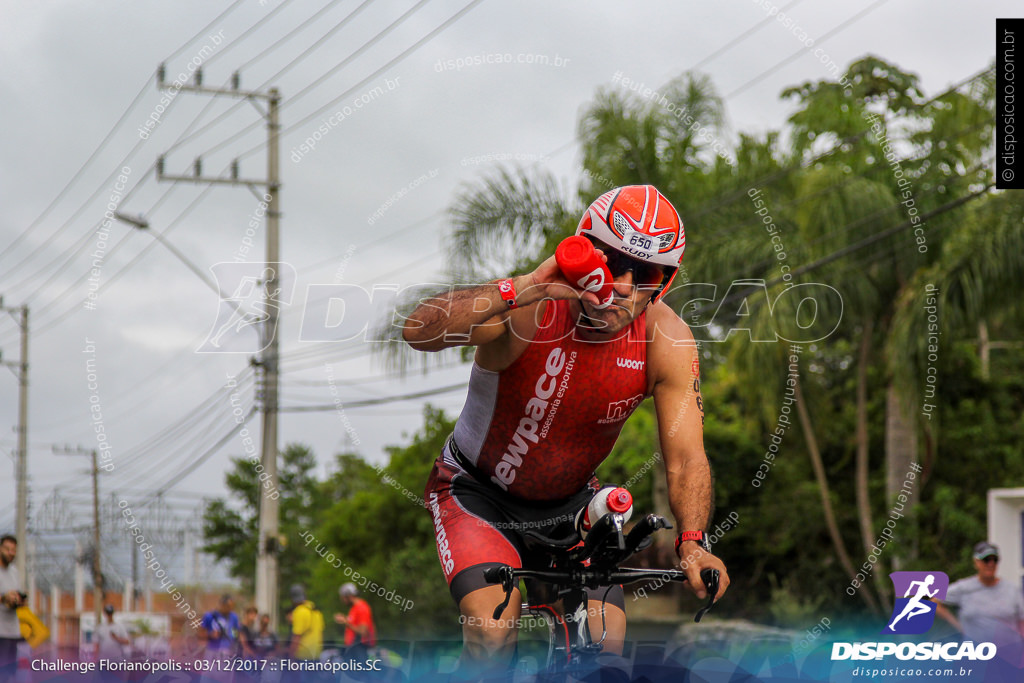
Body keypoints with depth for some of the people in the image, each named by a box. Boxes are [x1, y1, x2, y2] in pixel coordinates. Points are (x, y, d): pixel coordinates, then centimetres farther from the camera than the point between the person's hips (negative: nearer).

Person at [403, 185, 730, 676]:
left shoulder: (666, 340, -20)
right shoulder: (531, 309, -30)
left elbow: (685, 458, -24)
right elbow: (419, 331, -47)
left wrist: (692, 542, -43)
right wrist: (524, 288, -58)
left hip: (570, 504, 4)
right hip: (477, 489, -3)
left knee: (606, 644, -11)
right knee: (492, 633, -26)